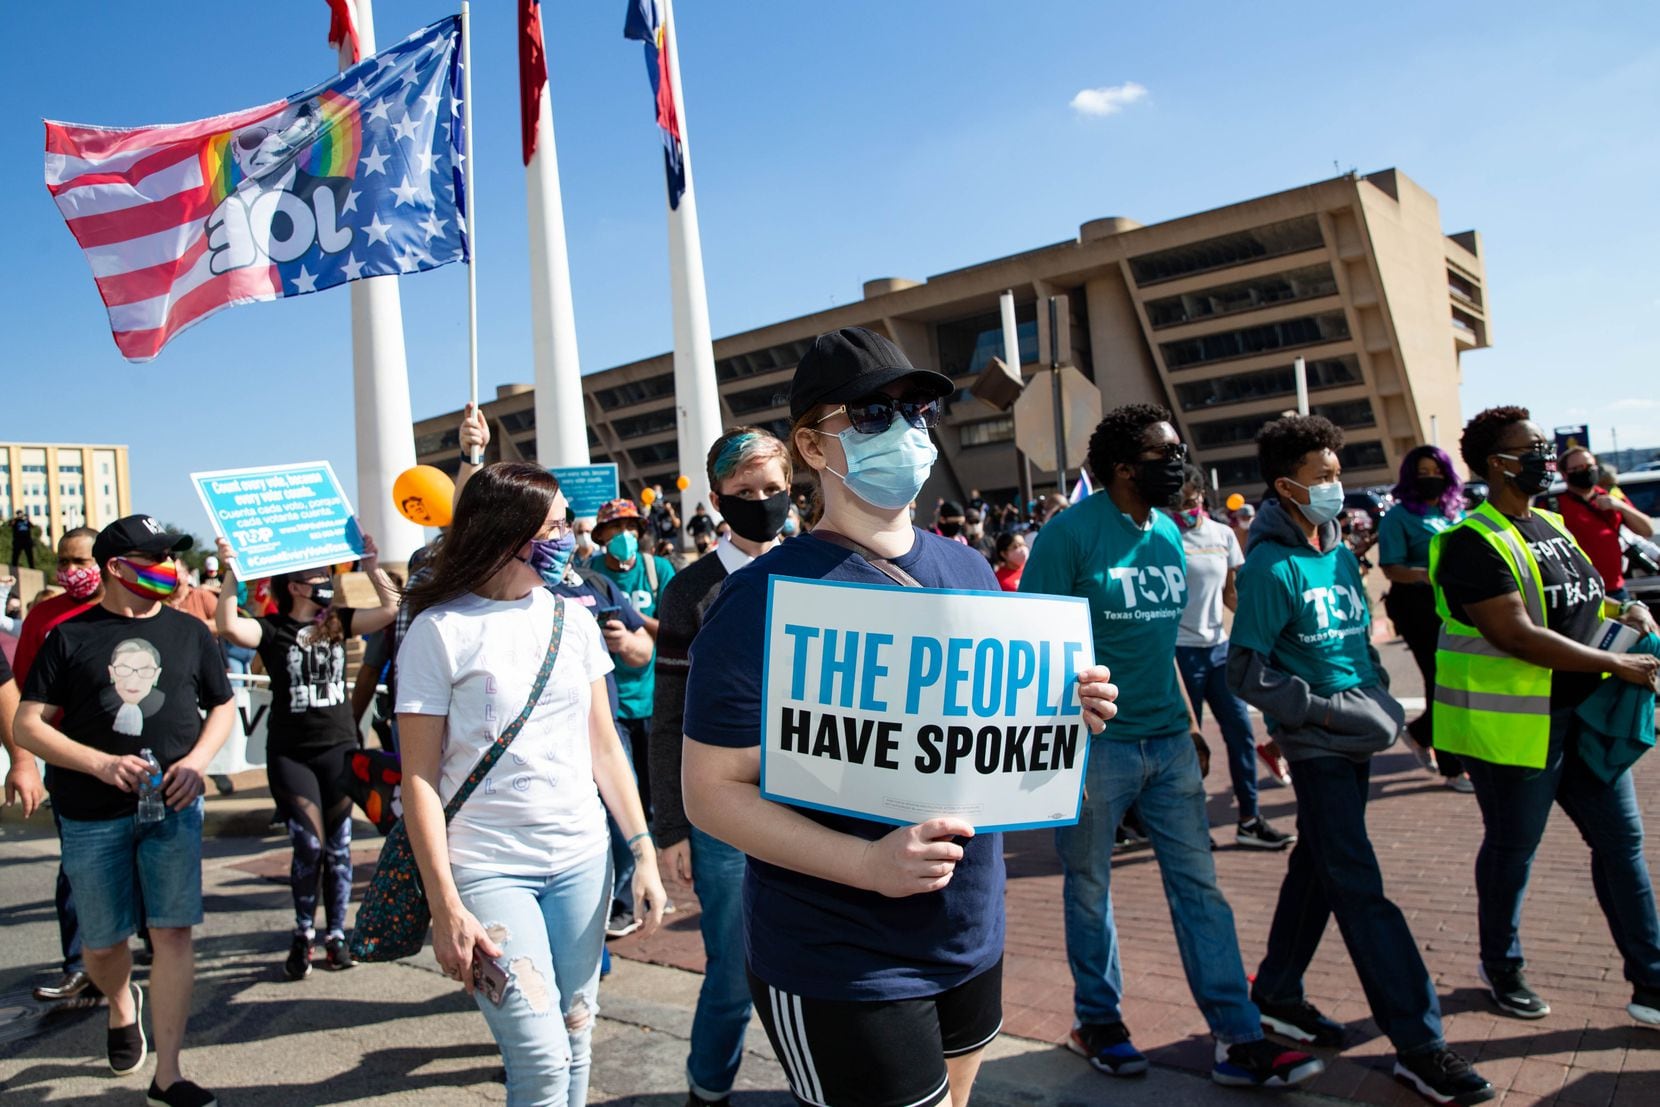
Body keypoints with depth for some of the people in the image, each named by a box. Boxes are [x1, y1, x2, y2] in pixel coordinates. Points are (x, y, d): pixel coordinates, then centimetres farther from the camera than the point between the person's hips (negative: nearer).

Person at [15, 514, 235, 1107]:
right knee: (101, 942, 11)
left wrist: (196, 761, -4)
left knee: (174, 932, -4)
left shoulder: (188, 631, 7)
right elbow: (28, 725, -1)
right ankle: (123, 1008, 44)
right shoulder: (71, 636, 0)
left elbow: (222, 706, 14)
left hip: (173, 808, 1)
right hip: (93, 815, -1)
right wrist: (100, 763, -15)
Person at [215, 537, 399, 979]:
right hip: (290, 753, -2)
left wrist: (371, 563, -7)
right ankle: (303, 934, 16)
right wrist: (231, 574, -28)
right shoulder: (271, 629, -4)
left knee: (338, 847, 7)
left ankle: (335, 935, 21)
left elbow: (390, 609, -4)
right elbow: (230, 628, -23)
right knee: (309, 844, -6)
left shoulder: (339, 622, 5)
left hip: (339, 747, 3)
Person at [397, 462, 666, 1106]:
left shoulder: (571, 618, 7)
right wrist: (445, 907, -10)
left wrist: (644, 850, 7)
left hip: (583, 860, 4)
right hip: (489, 869, -4)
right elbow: (420, 779, -6)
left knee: (576, 1039, 10)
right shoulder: (439, 631, -7)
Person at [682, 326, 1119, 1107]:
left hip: (973, 940, 7)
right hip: (840, 970, -6)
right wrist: (868, 864, -29)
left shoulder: (969, 572, 3)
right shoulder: (768, 598, -17)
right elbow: (713, 789, -18)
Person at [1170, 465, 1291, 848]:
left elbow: (1229, 592, 14)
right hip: (1182, 649, -5)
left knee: (1240, 730, 6)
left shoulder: (1223, 535, 8)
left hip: (1219, 645, 5)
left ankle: (1250, 820, 16)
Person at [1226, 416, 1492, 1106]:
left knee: (1318, 865, 16)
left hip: (1355, 740, 8)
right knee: (1360, 889, -4)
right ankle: (1418, 1045, 3)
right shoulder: (1271, 567, -16)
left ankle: (1277, 995, 31)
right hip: (1315, 746, -8)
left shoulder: (1341, 555, 9)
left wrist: (1377, 697, 8)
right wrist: (1323, 712, -18)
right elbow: (1247, 672, -17)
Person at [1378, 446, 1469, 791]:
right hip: (1420, 607, -6)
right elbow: (1391, 569, -10)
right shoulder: (1400, 516, -4)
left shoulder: (1456, 511, 14)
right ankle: (1452, 769, 11)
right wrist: (1426, 574, -27)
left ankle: (1420, 732, 33)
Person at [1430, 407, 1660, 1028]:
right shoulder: (1474, 543, -17)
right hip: (1513, 725, -8)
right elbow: (1517, 635, -25)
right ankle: (1501, 969, 29)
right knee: (1512, 849, 7)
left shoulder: (1550, 524, 12)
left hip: (1582, 717, 9)